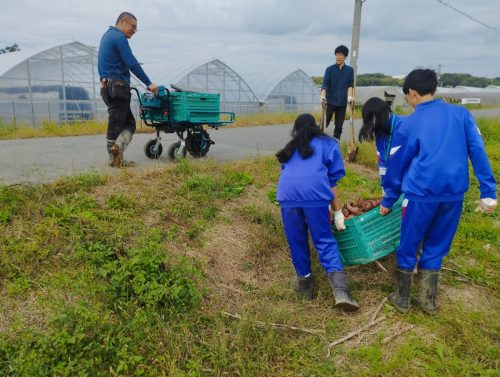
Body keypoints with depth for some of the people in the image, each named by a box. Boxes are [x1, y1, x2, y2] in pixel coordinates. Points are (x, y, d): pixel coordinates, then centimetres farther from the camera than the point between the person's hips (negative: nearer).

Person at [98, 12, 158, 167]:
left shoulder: (108, 35, 22)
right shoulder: (119, 37, -9)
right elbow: (132, 64, -17)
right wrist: (149, 83, -13)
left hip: (107, 86, 9)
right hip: (117, 86, -9)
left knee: (129, 122, 7)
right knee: (116, 124, -5)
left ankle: (116, 158, -1)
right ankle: (116, 157, -4)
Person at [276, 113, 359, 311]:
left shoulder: (291, 147, 31)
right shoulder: (328, 145, 22)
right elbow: (332, 182, 15)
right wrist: (338, 212, 18)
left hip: (287, 194, 2)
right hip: (314, 194, -2)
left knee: (297, 242, 14)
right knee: (325, 241, 3)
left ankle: (305, 284, 27)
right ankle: (341, 291, -9)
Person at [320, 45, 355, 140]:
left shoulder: (350, 70, 7)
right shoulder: (329, 69, 0)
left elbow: (350, 85, 5)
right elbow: (325, 84, -9)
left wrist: (349, 96, -12)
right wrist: (323, 95, -26)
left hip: (342, 102, 2)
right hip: (330, 101, -2)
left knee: (339, 127, 4)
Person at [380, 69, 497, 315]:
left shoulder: (408, 125, 1)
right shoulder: (461, 114, 9)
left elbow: (396, 166, 7)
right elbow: (478, 152, 1)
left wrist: (388, 202, 16)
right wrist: (488, 192, 2)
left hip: (422, 193, -3)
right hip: (455, 192, 4)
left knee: (408, 246, 13)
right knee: (436, 246, 18)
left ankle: (402, 298, 25)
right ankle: (429, 300, 26)